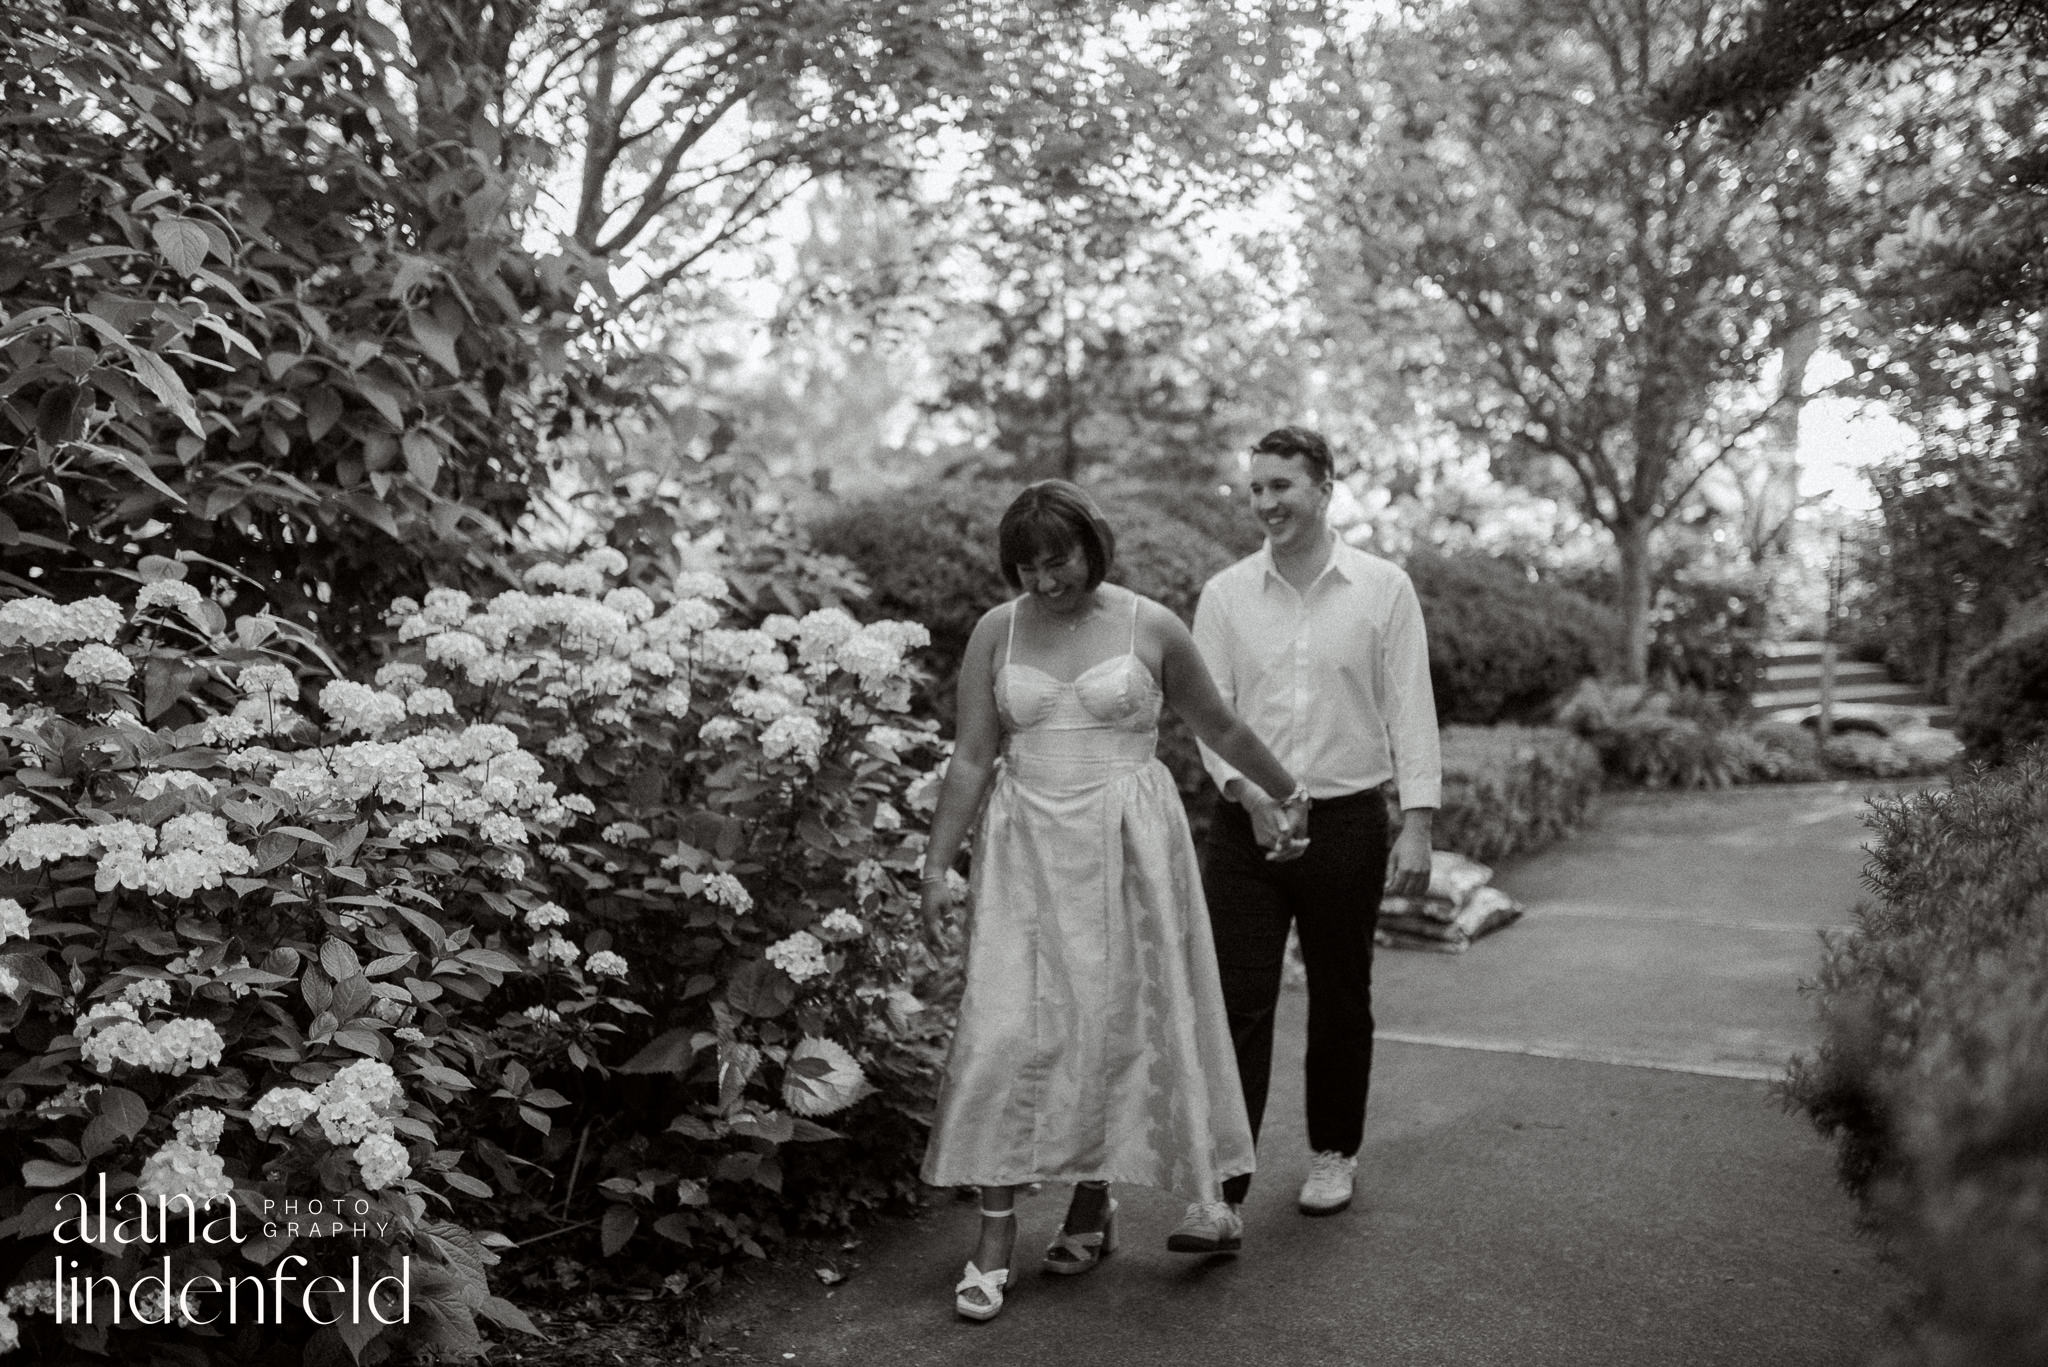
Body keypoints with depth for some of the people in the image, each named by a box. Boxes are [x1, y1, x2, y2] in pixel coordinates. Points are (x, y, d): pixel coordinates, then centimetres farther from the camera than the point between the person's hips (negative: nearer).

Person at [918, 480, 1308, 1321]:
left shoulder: (1149, 627, -2)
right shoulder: (996, 632, 2)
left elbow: (1219, 726, 11)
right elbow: (971, 758, 2)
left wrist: (1285, 792, 20)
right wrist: (938, 859, -3)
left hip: (1126, 847, -1)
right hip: (1026, 850, 1)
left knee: (1115, 1022, 5)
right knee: (1008, 1029, -5)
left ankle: (1094, 1202, 24)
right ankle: (995, 1236, 2)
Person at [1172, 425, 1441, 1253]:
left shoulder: (1383, 590, 0)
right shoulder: (1225, 595, 3)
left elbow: (1410, 713, -2)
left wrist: (1417, 825, -8)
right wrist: (1246, 791, -16)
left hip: (1348, 821, 0)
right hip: (1246, 825, 1)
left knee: (1340, 1001, 12)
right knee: (1235, 1006, -5)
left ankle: (1334, 1154, 33)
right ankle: (1221, 1196, -3)